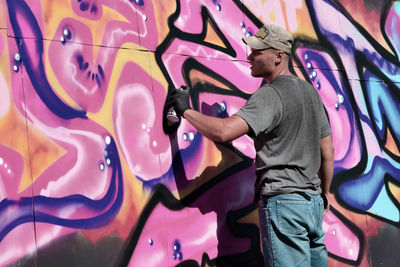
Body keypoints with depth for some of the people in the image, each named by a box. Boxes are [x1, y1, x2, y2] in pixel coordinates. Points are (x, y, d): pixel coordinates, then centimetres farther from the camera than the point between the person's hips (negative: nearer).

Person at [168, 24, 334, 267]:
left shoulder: (270, 95, -13)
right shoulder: (310, 91, 15)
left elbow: (223, 131, -24)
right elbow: (328, 152, 19)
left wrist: (186, 110, -10)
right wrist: (324, 193, 28)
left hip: (283, 200, -9)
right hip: (312, 200, 9)